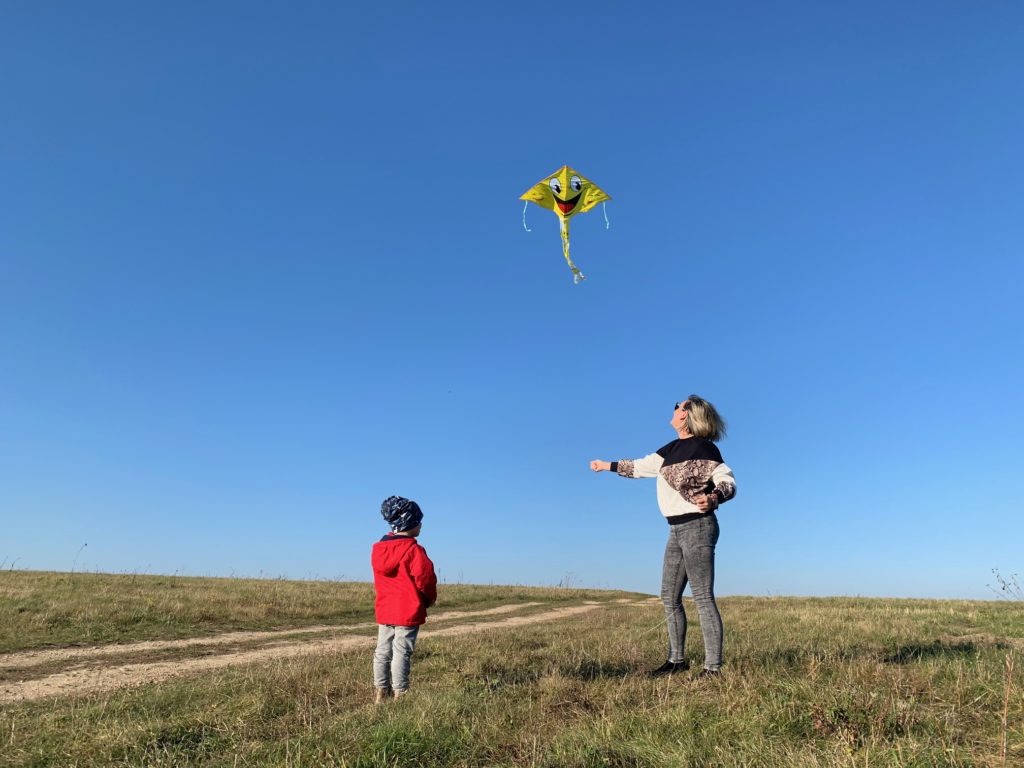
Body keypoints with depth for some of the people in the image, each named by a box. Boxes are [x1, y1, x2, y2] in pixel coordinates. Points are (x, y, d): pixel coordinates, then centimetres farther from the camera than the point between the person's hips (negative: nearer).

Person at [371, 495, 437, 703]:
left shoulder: (378, 548, 5)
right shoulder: (413, 550, -17)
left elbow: (379, 580, 13)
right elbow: (425, 578, -15)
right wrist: (430, 599, 4)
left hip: (384, 609, 7)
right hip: (408, 610, -7)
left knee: (383, 650, 14)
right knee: (401, 652, -1)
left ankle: (381, 692, 21)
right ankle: (399, 694, 5)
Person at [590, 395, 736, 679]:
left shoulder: (704, 447, -8)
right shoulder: (672, 449, 14)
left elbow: (728, 482, -15)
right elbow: (641, 466, 27)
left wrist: (713, 497, -37)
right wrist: (608, 466, 37)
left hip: (697, 527, -9)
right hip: (676, 531, 9)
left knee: (703, 598, -9)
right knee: (670, 598, 11)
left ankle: (713, 668, -4)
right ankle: (677, 659, 22)